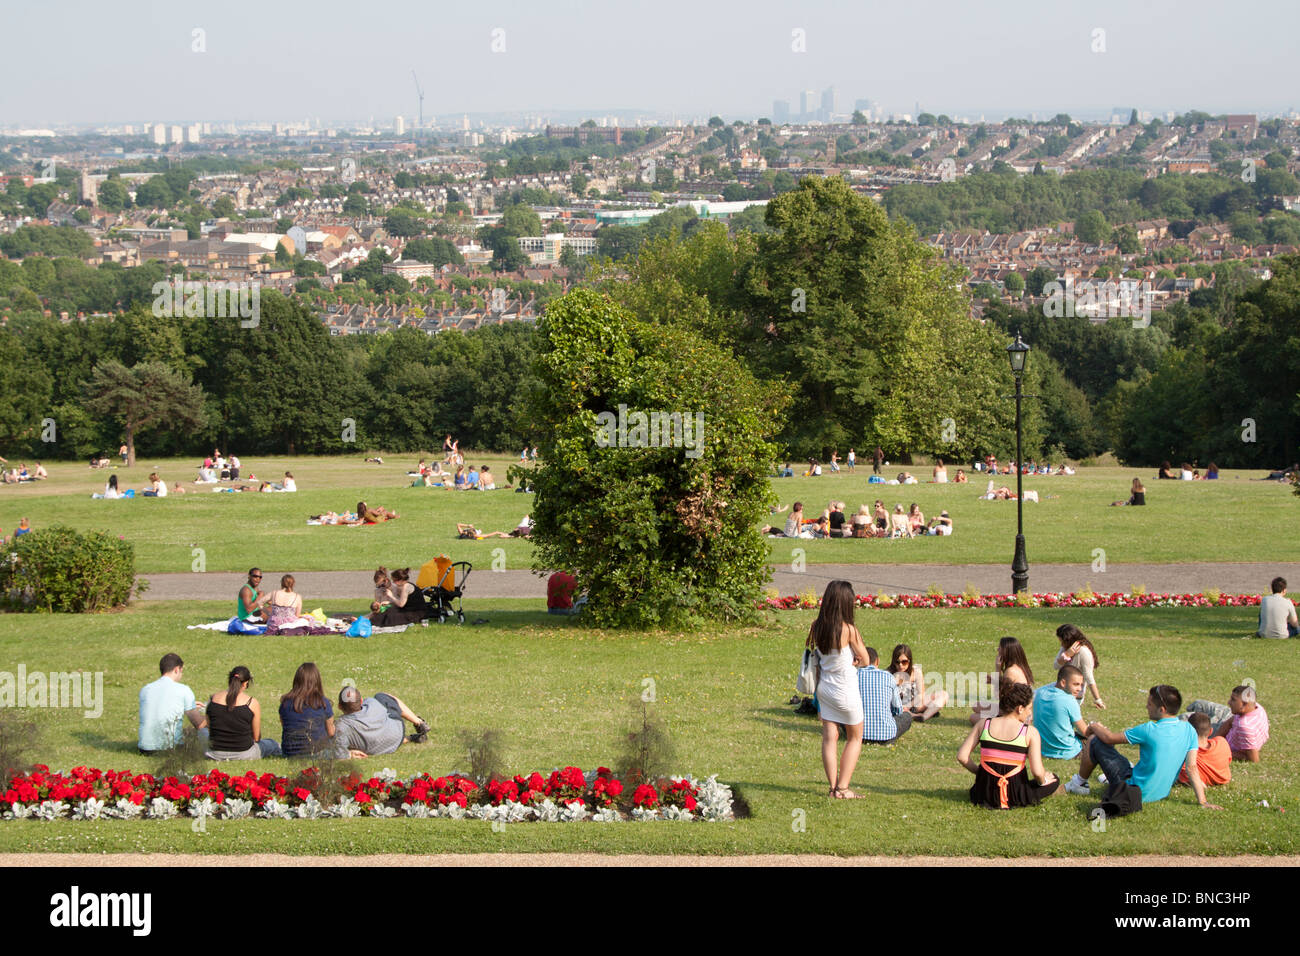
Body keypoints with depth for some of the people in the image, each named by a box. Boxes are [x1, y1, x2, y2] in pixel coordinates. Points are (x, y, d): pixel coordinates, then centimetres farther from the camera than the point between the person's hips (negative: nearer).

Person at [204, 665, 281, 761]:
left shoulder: (213, 698, -3)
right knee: (271, 744, 27)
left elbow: (209, 727, 8)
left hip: (215, 755, 3)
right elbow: (256, 737, -3)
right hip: (244, 755, -3)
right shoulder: (252, 703, -12)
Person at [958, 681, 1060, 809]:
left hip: (985, 794, 4)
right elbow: (1037, 772, -17)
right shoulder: (1030, 732, -12)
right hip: (1015, 796, -4)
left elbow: (962, 756, -5)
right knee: (1054, 781, 21)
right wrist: (1042, 781, 6)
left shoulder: (984, 724, -3)